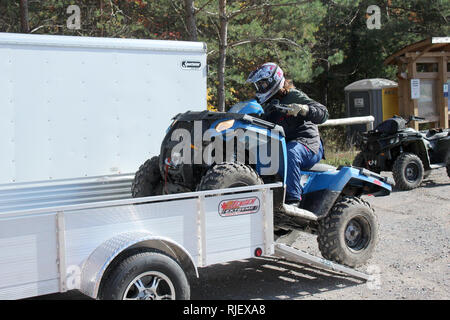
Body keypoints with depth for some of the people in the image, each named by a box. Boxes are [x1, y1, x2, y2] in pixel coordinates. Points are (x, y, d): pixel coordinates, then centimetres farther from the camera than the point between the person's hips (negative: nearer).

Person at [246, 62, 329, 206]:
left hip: (309, 144, -8)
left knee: (290, 153, -40)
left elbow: (323, 113, -14)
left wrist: (301, 109, -31)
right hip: (281, 144, 8)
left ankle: (293, 200, -42)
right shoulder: (269, 104, 21)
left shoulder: (294, 96, -3)